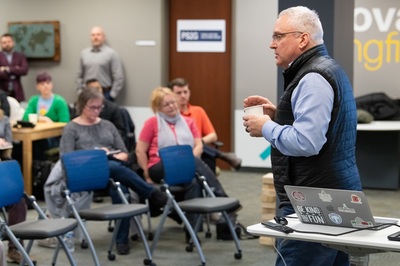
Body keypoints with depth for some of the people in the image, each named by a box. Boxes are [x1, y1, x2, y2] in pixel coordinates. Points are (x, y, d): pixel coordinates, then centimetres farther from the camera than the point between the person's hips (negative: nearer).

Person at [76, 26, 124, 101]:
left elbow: (118, 78, -4)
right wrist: (80, 92, 8)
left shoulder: (111, 53, -1)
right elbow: (80, 76, 17)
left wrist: (112, 95, -7)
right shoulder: (84, 53, 12)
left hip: (105, 94, -3)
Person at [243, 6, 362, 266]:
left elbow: (306, 143, -26)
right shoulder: (328, 69, 17)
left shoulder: (313, 78, -16)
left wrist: (266, 127, -11)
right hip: (335, 195, 11)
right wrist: (278, 115, 14)